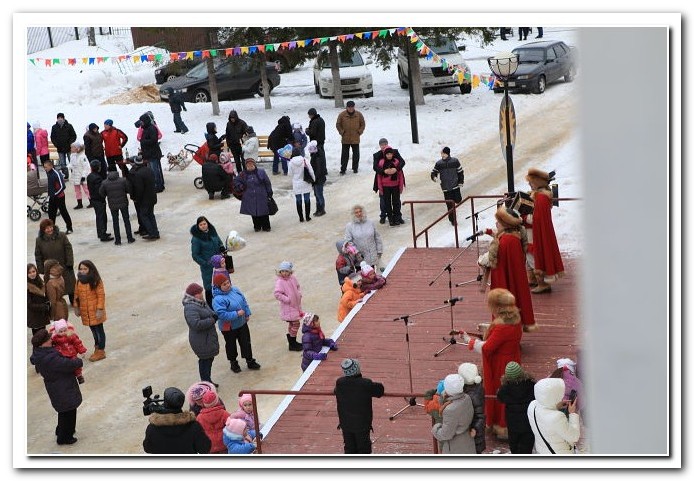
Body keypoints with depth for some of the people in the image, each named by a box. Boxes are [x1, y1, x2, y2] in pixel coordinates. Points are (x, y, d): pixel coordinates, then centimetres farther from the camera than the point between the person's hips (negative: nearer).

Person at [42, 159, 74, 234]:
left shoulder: (57, 174, -22)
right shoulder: (48, 173, 3)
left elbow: (62, 186, -23)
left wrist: (55, 194, -19)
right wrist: (50, 194, 12)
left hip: (59, 197, -8)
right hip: (52, 197, 8)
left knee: (63, 212, 3)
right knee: (51, 212, 10)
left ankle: (69, 228, 14)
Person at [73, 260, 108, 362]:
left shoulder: (96, 282, -14)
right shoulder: (79, 282, 4)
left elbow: (101, 296, -15)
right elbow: (76, 295, 11)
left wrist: (100, 309, -18)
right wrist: (76, 307, 8)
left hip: (95, 311, -6)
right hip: (85, 312, 6)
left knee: (99, 330, 4)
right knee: (93, 330, 17)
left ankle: (101, 351, 13)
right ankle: (97, 348, 30)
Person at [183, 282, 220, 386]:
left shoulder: (200, 303, 7)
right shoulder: (190, 308, -25)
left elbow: (210, 313, 19)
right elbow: (196, 324, -35)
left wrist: (214, 316, -6)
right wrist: (212, 320, -25)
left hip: (208, 337, 10)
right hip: (201, 341, -10)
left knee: (209, 358, 20)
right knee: (205, 360, 0)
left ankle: (208, 381, 35)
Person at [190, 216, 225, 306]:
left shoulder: (212, 231, 0)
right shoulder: (196, 238, -17)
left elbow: (219, 241, 18)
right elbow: (195, 255, -13)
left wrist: (221, 246, -1)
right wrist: (205, 263, -19)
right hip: (207, 267, -6)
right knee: (209, 287, 3)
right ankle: (211, 307, 16)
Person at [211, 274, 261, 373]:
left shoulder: (235, 290, -5)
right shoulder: (217, 299, -28)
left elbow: (244, 301, 7)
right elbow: (222, 314, -34)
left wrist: (247, 313, 5)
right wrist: (236, 314, -30)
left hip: (242, 323, 6)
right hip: (229, 327, -6)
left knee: (246, 343, 14)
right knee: (231, 345, 14)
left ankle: (250, 361, 29)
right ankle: (233, 363, 34)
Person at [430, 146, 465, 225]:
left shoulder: (455, 161, -4)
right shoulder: (439, 163, -2)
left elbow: (460, 172, 4)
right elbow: (434, 172, 6)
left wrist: (461, 182, 0)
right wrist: (434, 177, -17)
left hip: (455, 185, -1)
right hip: (446, 187, 1)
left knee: (458, 200, -5)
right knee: (450, 205, 1)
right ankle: (452, 220, 14)